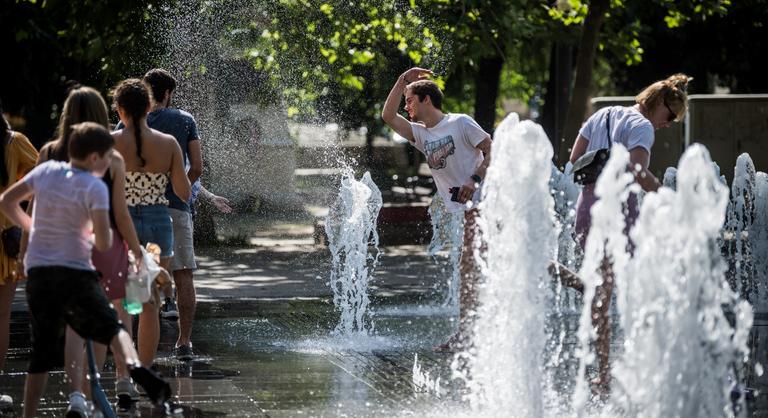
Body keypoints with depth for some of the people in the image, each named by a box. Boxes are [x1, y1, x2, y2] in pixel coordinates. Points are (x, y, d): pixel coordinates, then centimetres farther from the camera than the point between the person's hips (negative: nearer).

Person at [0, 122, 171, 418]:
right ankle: (133, 365, -27)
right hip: (75, 271, -4)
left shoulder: (45, 171, 6)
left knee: (42, 352, 8)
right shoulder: (95, 187, -7)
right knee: (111, 327, 3)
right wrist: (99, 237, 11)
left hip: (37, 271, 4)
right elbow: (104, 243, -12)